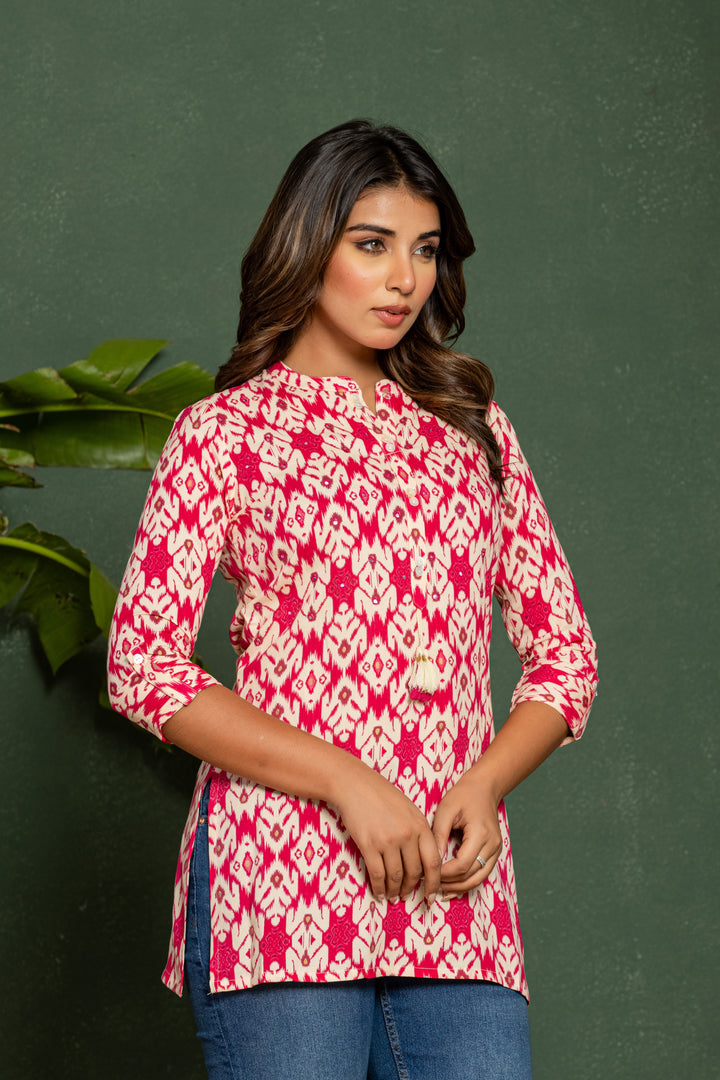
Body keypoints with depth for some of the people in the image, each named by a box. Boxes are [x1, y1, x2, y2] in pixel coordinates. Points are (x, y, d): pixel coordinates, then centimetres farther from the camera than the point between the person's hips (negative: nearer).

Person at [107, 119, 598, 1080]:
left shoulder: (472, 427, 17)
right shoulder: (225, 431, 5)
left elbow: (565, 654, 16)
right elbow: (143, 668, -3)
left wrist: (483, 788, -4)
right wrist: (348, 783, -11)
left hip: (458, 889, 3)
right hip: (282, 874, -3)